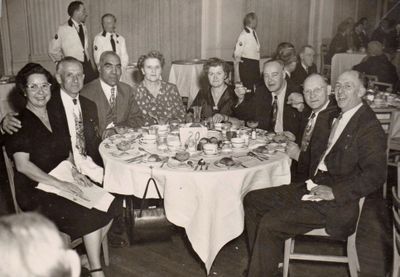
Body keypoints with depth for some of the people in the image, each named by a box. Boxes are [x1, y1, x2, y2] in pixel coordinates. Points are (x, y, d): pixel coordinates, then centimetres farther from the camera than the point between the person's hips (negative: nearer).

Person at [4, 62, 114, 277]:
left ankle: (88, 259, 6)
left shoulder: (56, 115, 10)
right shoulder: (19, 123, -9)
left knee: (108, 206, -14)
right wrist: (59, 184, -22)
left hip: (64, 181, 6)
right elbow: (22, 164, -17)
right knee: (91, 217, -22)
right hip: (36, 192, -6)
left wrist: (74, 171, -2)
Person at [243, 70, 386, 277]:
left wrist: (334, 192, -22)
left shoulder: (369, 126, -14)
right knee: (252, 200, 6)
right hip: (314, 187, 9)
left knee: (270, 224, -22)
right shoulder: (338, 116, 13)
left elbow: (375, 175, -21)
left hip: (334, 204, -9)